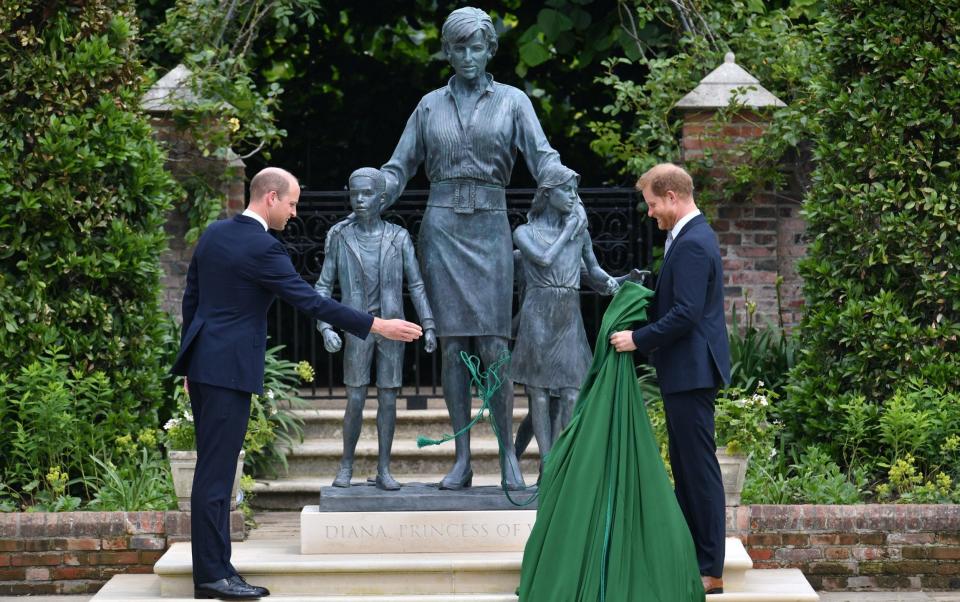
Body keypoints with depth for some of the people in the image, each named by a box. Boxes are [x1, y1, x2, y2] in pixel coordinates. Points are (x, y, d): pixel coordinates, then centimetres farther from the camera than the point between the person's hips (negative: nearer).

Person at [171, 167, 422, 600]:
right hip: (229, 369, -9)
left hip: (203, 363, 9)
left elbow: (190, 299, 16)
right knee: (216, 472, -6)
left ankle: (214, 566, 16)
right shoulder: (262, 249, -16)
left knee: (214, 468, 12)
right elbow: (310, 301, -17)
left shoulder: (214, 234, 10)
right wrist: (377, 326, -13)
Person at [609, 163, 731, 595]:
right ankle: (691, 555, 23)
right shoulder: (692, 236, 15)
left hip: (691, 372, -11)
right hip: (686, 370, 11)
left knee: (698, 467, -6)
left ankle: (710, 571, -2)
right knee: (686, 466, 15)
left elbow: (685, 313, -24)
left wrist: (639, 340, -17)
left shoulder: (692, 244, -18)